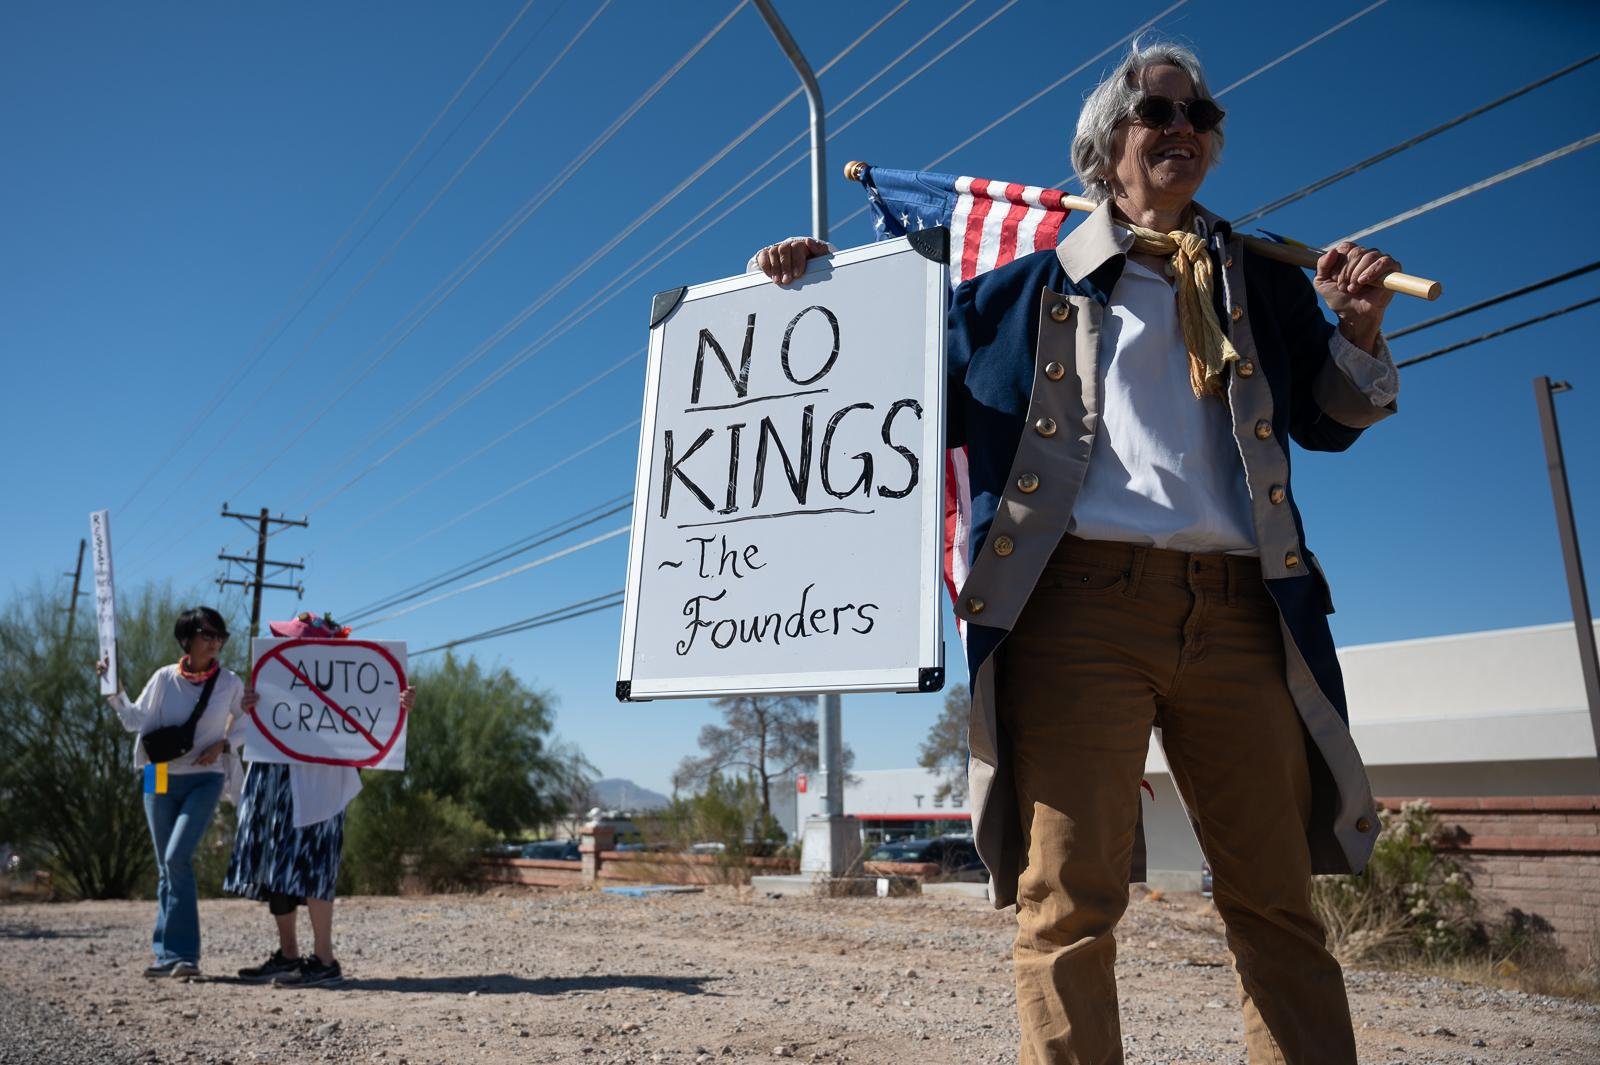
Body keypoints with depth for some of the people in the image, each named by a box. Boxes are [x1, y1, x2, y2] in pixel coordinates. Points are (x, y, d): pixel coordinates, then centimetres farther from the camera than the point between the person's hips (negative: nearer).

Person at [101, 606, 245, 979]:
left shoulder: (229, 682, -1)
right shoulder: (165, 678, 0)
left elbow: (243, 723, 9)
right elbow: (136, 721, 3)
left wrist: (222, 744, -8)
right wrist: (114, 691, -9)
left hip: (204, 780, -3)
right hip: (161, 779, 3)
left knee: (177, 858, -18)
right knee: (167, 866, 7)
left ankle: (180, 953, -11)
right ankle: (169, 954, 15)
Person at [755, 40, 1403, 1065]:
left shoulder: (1261, 282, 23)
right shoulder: (1028, 288, 16)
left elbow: (1325, 418, 28)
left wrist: (1359, 331, 9)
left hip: (1238, 612, 3)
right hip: (1081, 604, -2)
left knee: (1279, 897, 4)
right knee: (1070, 898, -6)